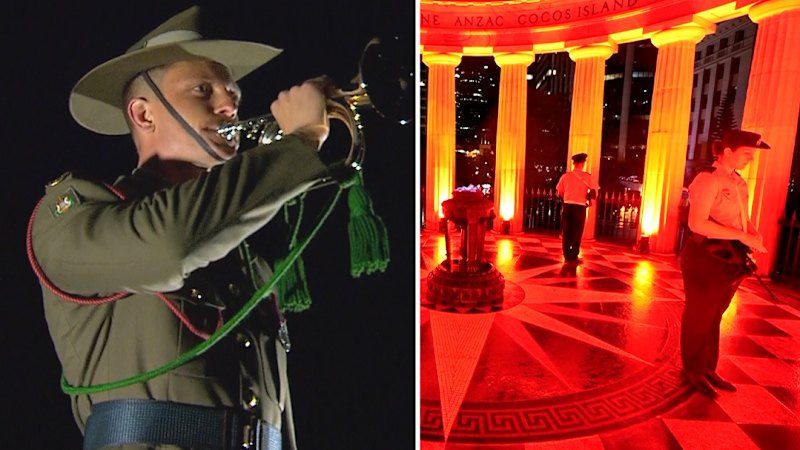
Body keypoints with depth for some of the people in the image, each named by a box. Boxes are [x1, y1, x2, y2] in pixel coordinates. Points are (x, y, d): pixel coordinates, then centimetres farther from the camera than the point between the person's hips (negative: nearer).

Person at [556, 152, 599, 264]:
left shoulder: (565, 176, 4)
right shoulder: (586, 176, -3)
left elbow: (559, 192, 8)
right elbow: (594, 191, -5)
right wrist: (586, 198, 13)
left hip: (567, 206, 3)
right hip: (579, 207, -3)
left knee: (566, 232, 8)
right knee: (577, 233, 5)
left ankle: (567, 256, 11)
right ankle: (574, 257, 8)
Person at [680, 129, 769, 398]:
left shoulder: (739, 182, 12)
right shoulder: (708, 179, -15)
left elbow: (742, 217, 19)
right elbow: (697, 223, -24)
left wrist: (753, 233, -2)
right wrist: (740, 235, -24)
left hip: (730, 259, 8)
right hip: (706, 258, -8)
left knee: (714, 317, 17)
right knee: (699, 317, 5)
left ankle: (708, 368, 32)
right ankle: (693, 371, 21)